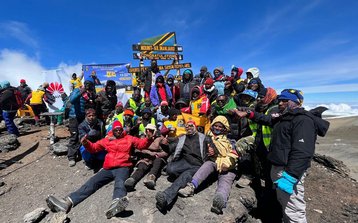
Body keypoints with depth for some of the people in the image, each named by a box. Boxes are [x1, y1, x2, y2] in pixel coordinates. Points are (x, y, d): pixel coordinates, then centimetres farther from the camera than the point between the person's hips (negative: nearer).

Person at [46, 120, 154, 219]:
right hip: (108, 169, 5)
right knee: (92, 182, -13)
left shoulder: (129, 138, 14)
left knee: (119, 183, -35)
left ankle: (117, 202, -65)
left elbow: (141, 144, 8)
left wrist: (148, 139, -13)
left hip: (122, 167, -4)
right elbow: (94, 147, 19)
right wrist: (86, 143, -2)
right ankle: (67, 202, -25)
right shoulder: (107, 140, 21)